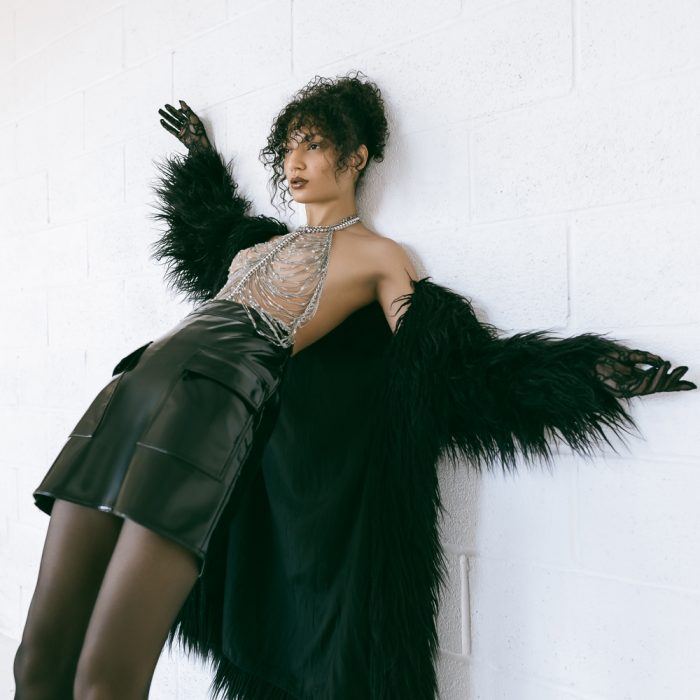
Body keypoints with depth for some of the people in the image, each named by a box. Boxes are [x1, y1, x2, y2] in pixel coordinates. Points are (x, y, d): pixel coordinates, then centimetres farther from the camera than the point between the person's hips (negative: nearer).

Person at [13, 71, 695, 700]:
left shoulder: (377, 255, 8)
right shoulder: (268, 238, 28)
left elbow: (451, 361, 0)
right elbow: (203, 233, 51)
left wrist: (591, 373, -8)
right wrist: (201, 154, 60)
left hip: (211, 406, -7)